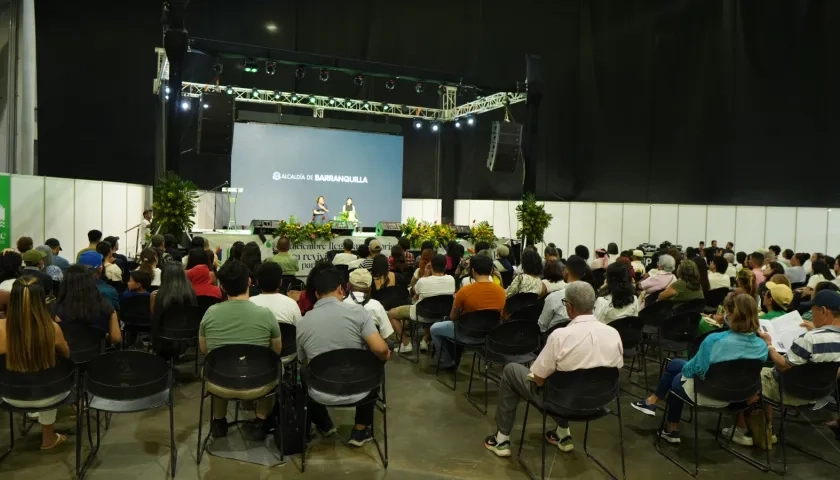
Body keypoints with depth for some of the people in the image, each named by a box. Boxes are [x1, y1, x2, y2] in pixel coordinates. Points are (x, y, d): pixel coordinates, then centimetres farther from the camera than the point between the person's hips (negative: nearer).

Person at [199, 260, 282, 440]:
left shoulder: (210, 313, -10)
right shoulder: (266, 314, -15)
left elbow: (203, 350, 8)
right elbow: (277, 351, 2)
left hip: (218, 386, 2)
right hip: (257, 387, -2)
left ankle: (219, 422, 36)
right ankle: (260, 422, 24)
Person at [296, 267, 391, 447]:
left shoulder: (303, 322, -4)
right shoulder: (357, 311, -13)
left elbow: (304, 363, 10)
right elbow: (381, 350, -20)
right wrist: (386, 357, 3)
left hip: (322, 394, 2)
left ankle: (324, 425, 44)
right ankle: (361, 430, 30)